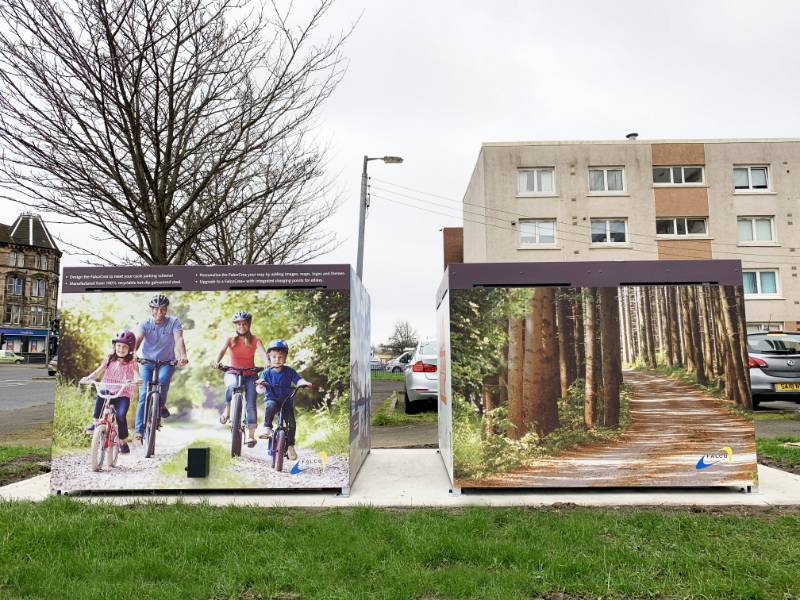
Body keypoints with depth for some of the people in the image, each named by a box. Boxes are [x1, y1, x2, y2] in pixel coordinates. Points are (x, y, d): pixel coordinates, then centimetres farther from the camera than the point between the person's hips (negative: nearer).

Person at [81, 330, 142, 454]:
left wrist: (137, 380, -40)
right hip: (108, 392, 2)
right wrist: (88, 378, -20)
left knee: (121, 415, -22)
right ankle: (96, 422, -13)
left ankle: (123, 442, -3)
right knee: (100, 396, -32)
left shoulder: (132, 363, -1)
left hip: (123, 395, -2)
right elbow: (98, 372, -1)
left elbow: (137, 375, -17)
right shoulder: (109, 360, 9)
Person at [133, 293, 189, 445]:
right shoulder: (145, 324, -8)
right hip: (147, 363, 1)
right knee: (143, 395, -10)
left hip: (167, 362, -1)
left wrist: (183, 356, -45)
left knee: (163, 380, -31)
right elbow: (137, 339, -24)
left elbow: (179, 339, -26)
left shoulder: (174, 322, -11)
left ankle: (162, 404, 1)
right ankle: (139, 431, -7)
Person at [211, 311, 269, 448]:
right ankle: (227, 411, -11)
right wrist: (217, 361, -39)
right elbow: (222, 350, -18)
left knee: (251, 405, -9)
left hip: (250, 375, 0)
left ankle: (251, 435, 0)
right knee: (231, 386, -36)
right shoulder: (230, 339, 0)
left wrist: (268, 363, -41)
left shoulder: (255, 340, -2)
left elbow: (263, 353, -19)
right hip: (233, 373, 0)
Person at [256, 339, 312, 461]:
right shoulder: (267, 373, 0)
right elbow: (259, 390, -8)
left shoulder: (289, 371, 3)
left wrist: (304, 383, -31)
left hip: (286, 401, 1)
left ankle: (290, 445, 1)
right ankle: (267, 428, -28)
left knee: (292, 422, -15)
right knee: (270, 406, -37)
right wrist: (260, 386, -32)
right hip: (271, 399, -1)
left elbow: (298, 380, -8)